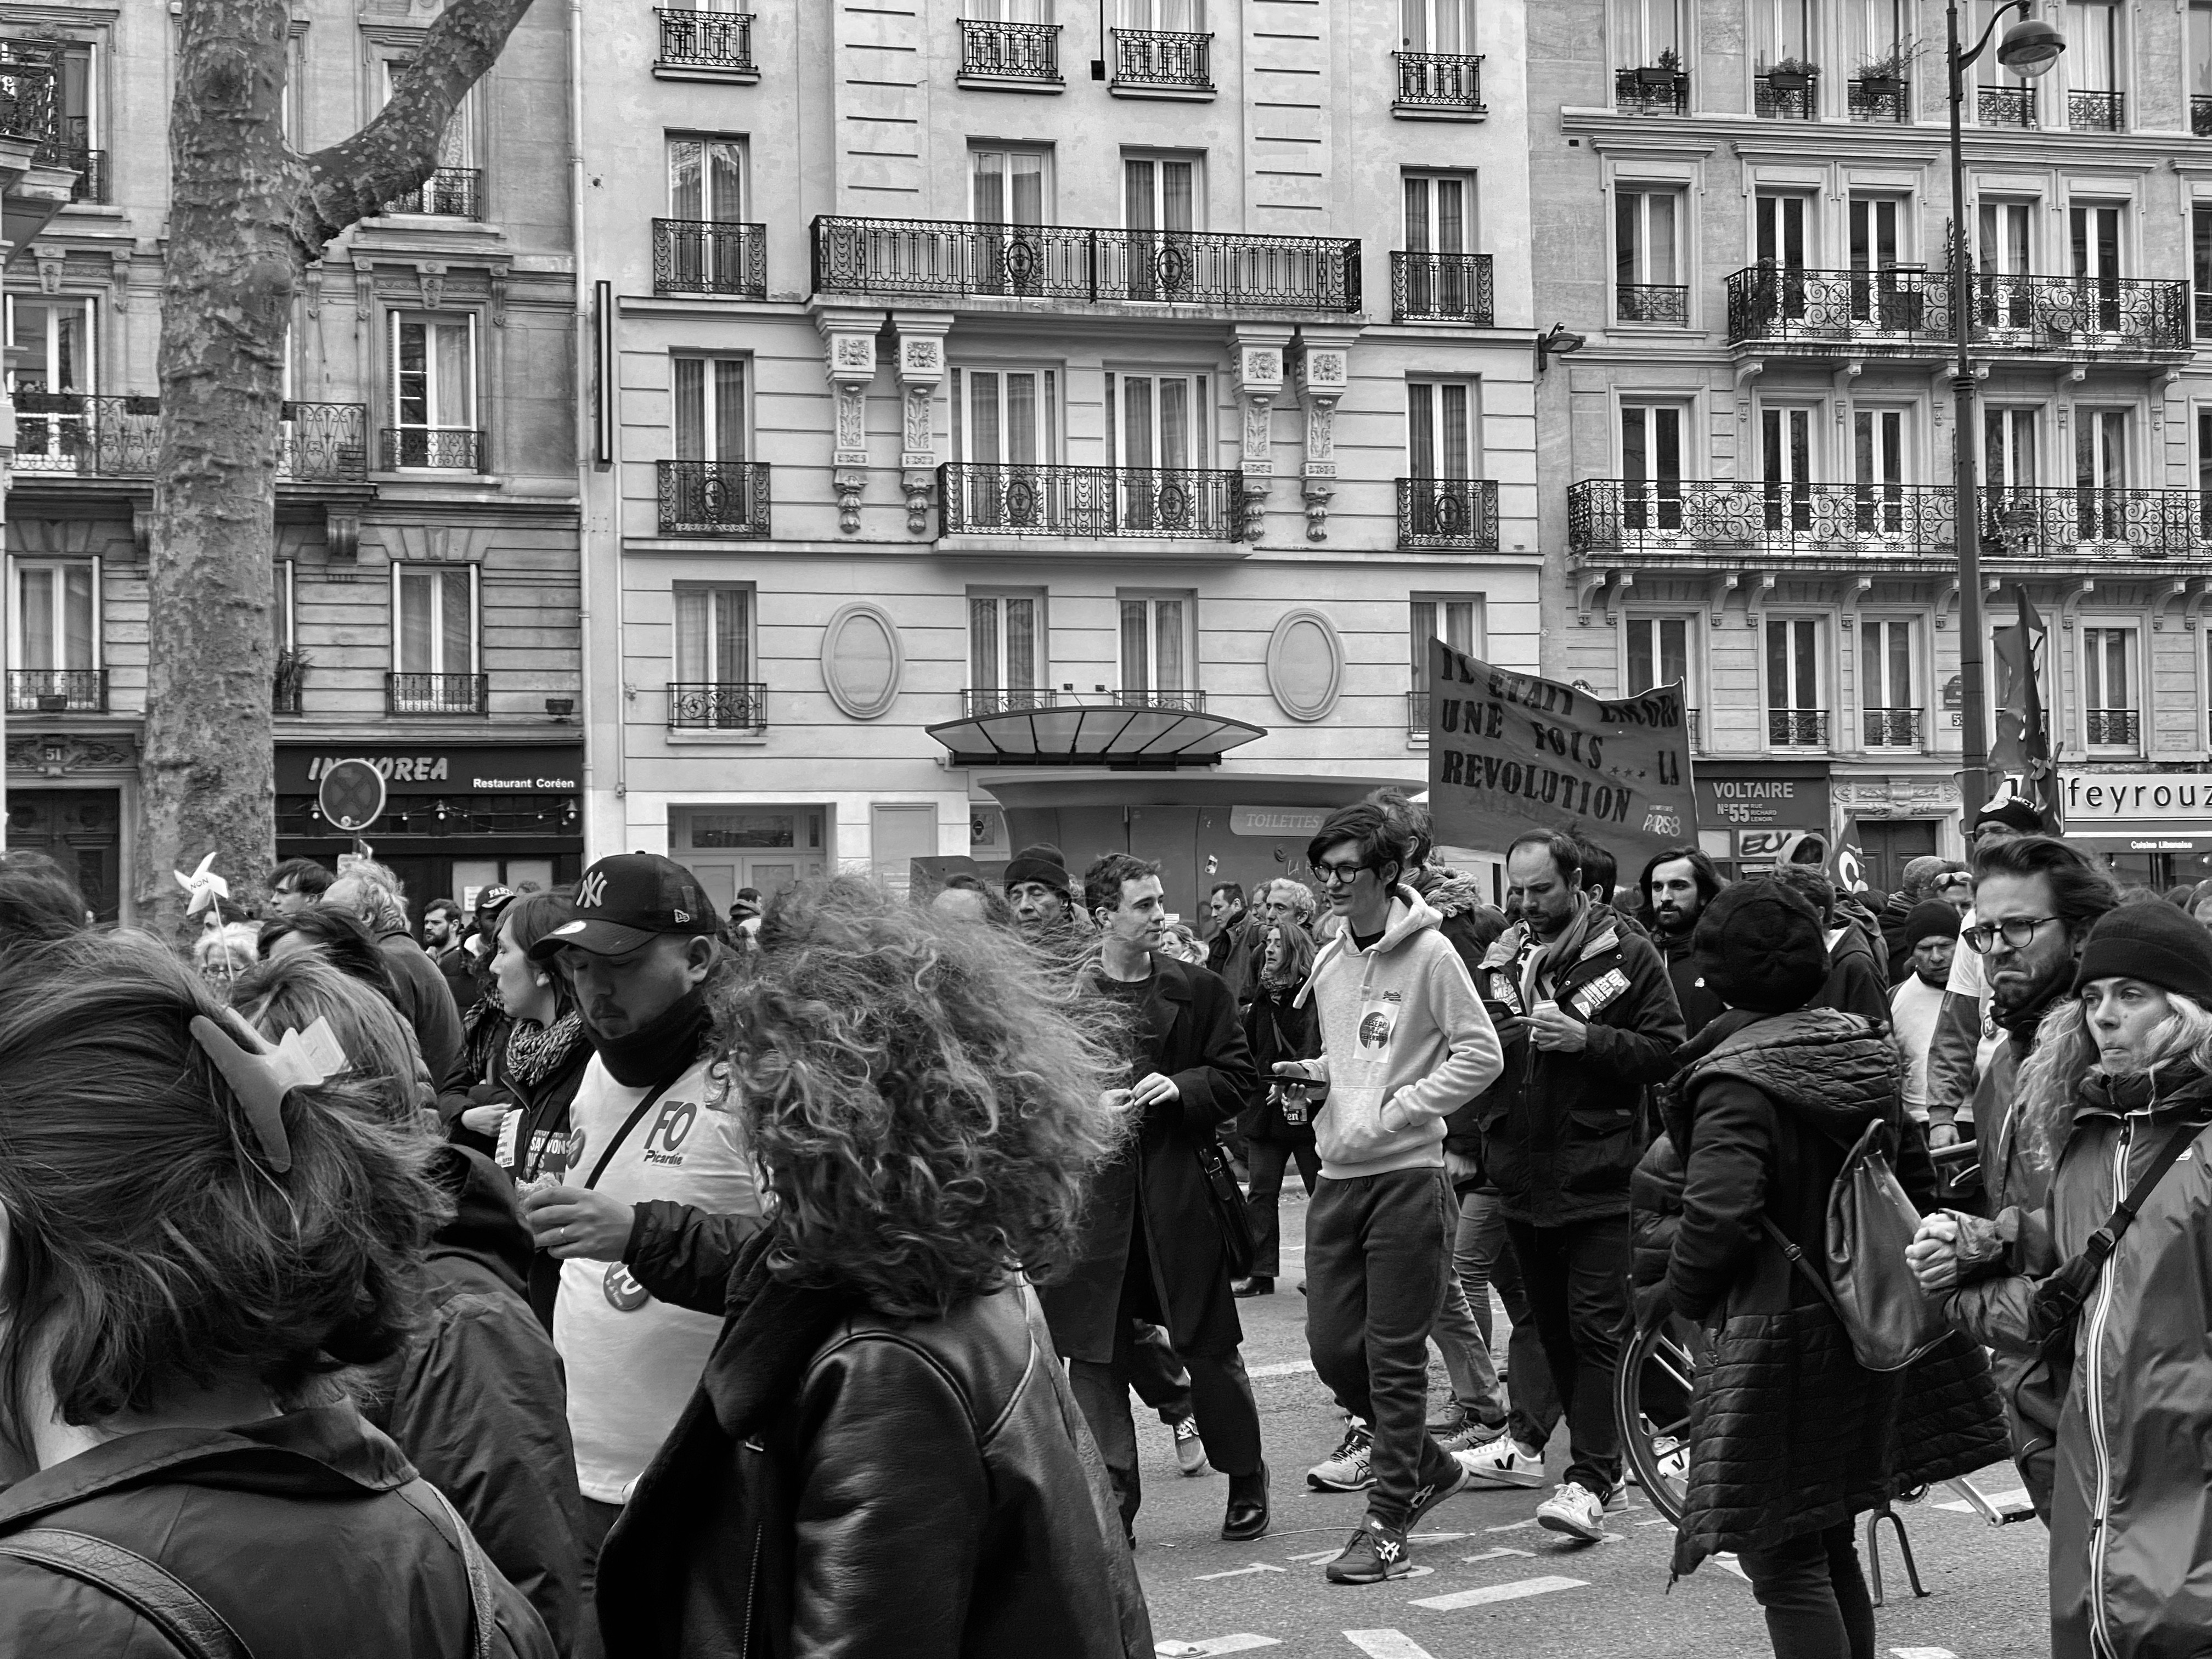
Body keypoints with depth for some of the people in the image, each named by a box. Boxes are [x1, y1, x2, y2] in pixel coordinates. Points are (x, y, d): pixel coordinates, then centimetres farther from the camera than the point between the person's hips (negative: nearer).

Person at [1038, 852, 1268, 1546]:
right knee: (1094, 1354, 2)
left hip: (1180, 1189, 0)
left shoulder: (1197, 989, 3)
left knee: (1209, 1346, 6)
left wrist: (1181, 1087, -11)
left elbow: (1238, 1076, 6)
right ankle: (1112, 1501, 12)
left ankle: (1246, 1481, 26)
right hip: (1091, 1188, 0)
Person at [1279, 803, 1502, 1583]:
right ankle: (1427, 1466, 28)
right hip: (1337, 1174, 7)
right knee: (1332, 1346, 7)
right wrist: (1312, 1072, 4)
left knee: (1394, 1355, -2)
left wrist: (1395, 1109, -15)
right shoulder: (1329, 961, 11)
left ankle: (1388, 1521, 6)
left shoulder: (1428, 954, -9)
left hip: (1404, 1174, -7)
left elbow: (1481, 1054, -11)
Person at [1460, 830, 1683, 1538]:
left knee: (1595, 1327, -8)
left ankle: (1589, 1480, -9)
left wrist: (1588, 1039, -19)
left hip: (1599, 1177, -6)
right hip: (1522, 1176, 6)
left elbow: (1667, 1052, -7)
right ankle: (1599, 1453, 25)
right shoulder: (1497, 962, 13)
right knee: (1552, 1326, 13)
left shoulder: (1627, 958, -3)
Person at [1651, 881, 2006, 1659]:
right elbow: (1921, 1181, 12)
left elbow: (1719, 1213, -28)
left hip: (1778, 1329, -8)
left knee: (1784, 1556, -2)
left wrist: (1680, 1292, -10)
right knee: (1828, 1542, 19)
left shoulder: (1737, 1077, -17)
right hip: (1869, 1325, 8)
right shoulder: (1867, 1051, 6)